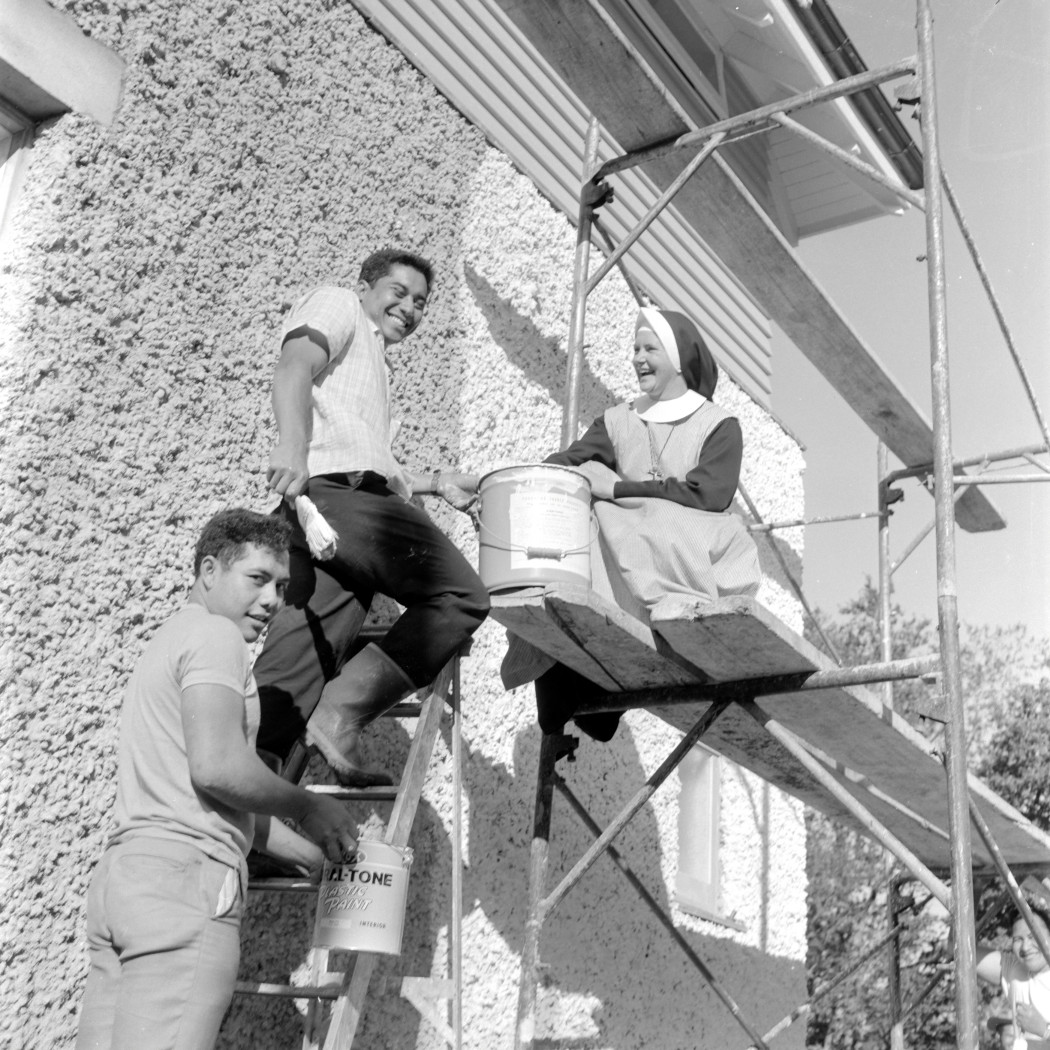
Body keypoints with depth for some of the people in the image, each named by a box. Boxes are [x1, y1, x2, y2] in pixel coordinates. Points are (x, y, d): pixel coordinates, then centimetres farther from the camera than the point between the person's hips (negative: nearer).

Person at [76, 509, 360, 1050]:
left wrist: (315, 854, 26)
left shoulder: (171, 636, 28)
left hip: (124, 869, 10)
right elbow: (217, 767, -17)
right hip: (184, 873, -10)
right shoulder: (216, 634, -3)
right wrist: (309, 808, -1)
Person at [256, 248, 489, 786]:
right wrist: (293, 446, -28)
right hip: (337, 490, -9)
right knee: (461, 595, -13)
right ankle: (342, 714, -16)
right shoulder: (337, 305, 11)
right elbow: (294, 368, -10)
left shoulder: (371, 358, 39)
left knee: (301, 659, -3)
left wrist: (434, 481, 36)